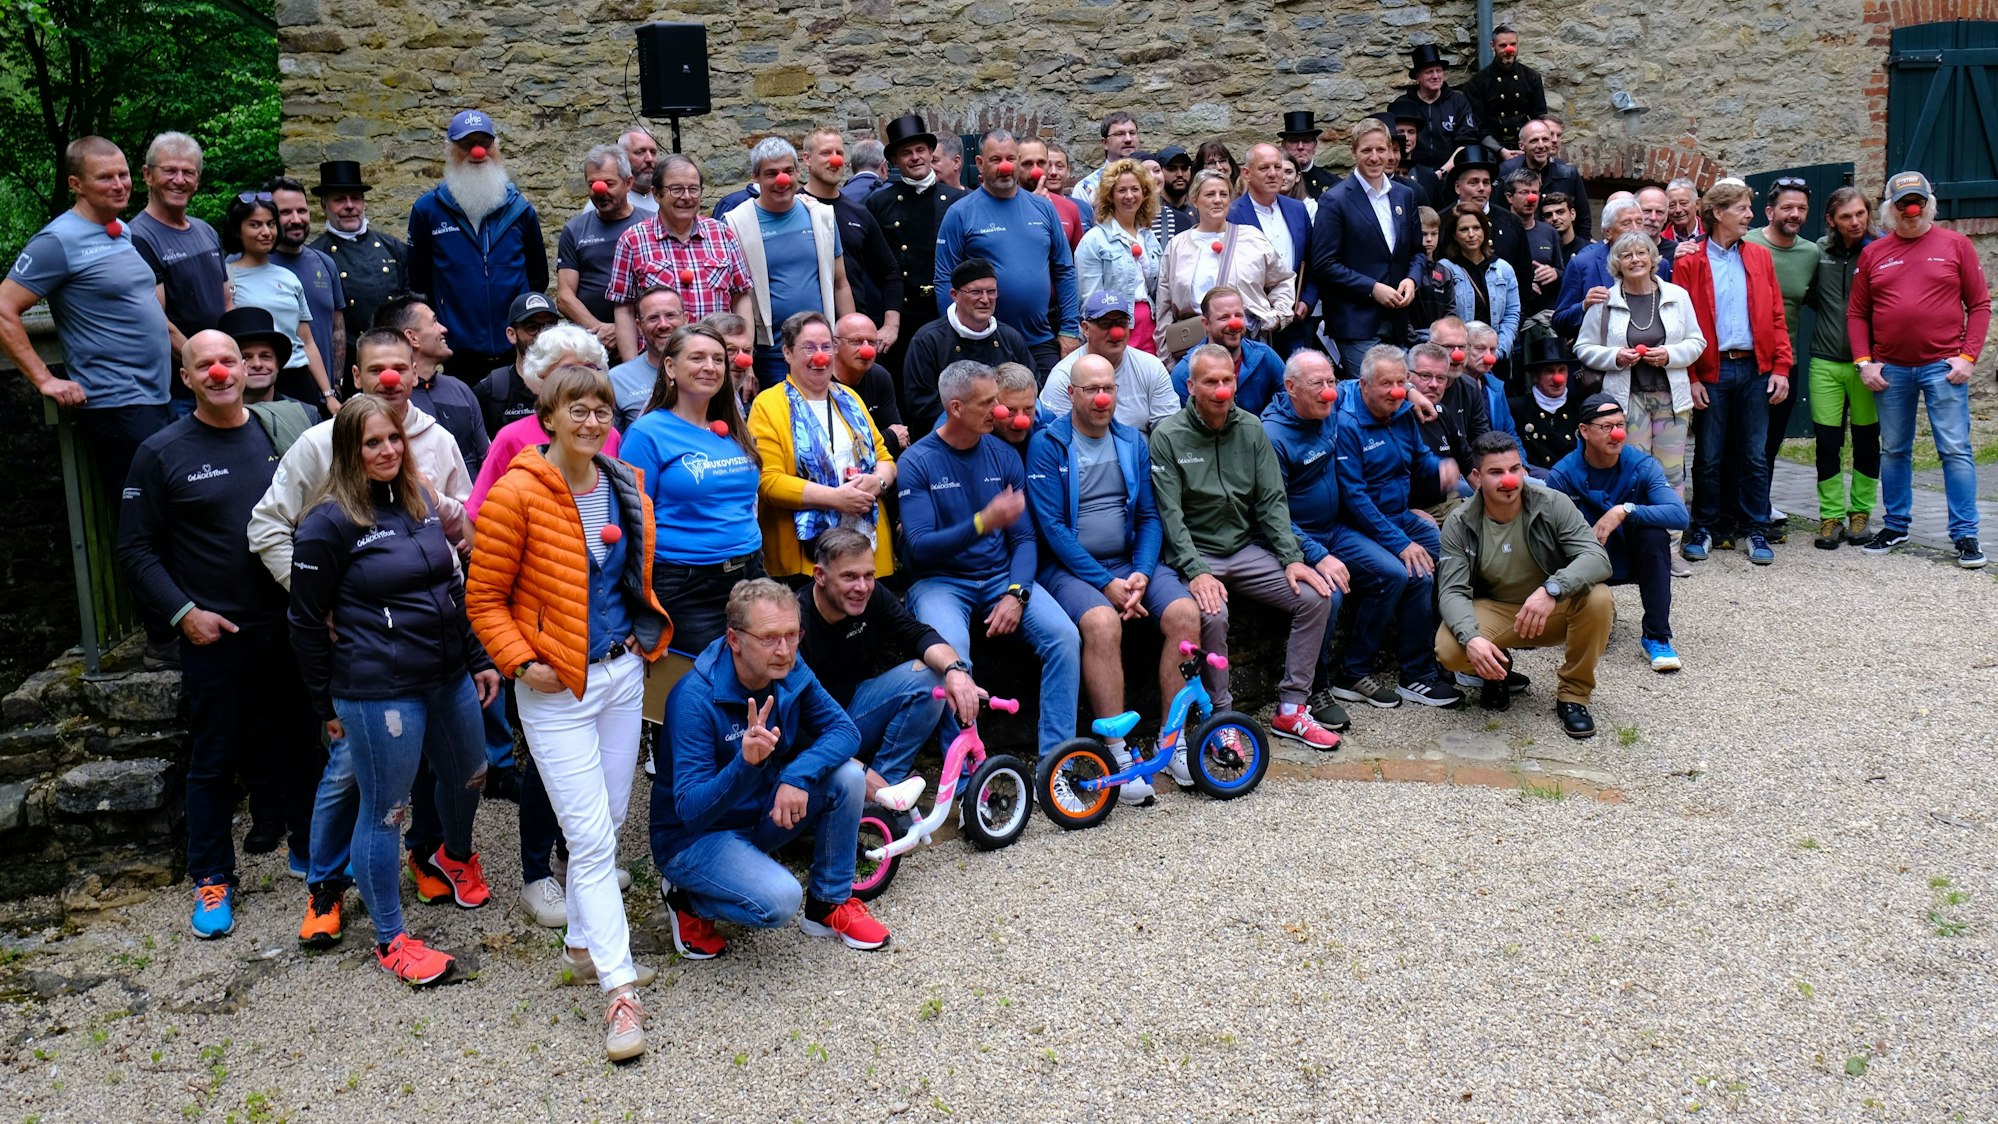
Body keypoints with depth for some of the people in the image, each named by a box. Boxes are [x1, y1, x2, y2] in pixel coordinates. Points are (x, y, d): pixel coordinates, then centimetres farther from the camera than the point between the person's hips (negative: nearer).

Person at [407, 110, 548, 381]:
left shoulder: (519, 208, 8)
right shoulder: (427, 209, 4)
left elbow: (539, 277, 17)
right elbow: (417, 283, 10)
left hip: (517, 355, 1)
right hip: (456, 356, -1)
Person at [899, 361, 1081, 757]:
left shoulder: (1003, 456, 7)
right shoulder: (917, 461, -5)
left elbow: (1024, 537, 5)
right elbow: (920, 546, -13)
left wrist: (1016, 593, -13)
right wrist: (984, 523, -27)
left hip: (1001, 576, 4)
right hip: (940, 580, -3)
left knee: (1064, 635, -22)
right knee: (950, 647, -36)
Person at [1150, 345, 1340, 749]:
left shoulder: (1251, 429, 7)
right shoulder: (1168, 436, -7)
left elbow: (1273, 500, 4)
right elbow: (1170, 514, -13)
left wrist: (1292, 558, -8)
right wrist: (1197, 572, -25)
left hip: (1246, 549, 5)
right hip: (1193, 554, -5)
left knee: (1316, 597, -13)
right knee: (1213, 613, -34)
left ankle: (1290, 709, -2)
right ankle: (1221, 716, -13)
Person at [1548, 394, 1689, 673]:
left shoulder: (1643, 466, -15)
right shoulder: (1562, 476, -15)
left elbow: (1680, 514, -28)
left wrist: (1625, 510, -40)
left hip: (1631, 557, 0)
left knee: (1654, 534, -32)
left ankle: (1656, 637, -22)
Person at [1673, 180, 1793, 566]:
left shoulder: (1760, 258, 10)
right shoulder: (1690, 263, -2)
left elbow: (1775, 316, 9)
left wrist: (1781, 368, 0)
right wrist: (1690, 378, -10)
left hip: (1755, 368, 3)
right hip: (1712, 371, -3)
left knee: (1754, 454, 7)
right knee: (1709, 455, 5)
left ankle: (1756, 531, 15)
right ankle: (1704, 529, 16)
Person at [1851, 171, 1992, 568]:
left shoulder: (1955, 245, 3)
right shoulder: (1874, 253, 7)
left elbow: (1979, 305, 2)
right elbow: (1857, 313, 8)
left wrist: (1967, 356, -7)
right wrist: (1863, 361, -2)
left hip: (1943, 366, -2)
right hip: (1890, 369, 2)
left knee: (1955, 450, -4)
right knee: (1893, 450, 11)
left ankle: (1965, 535, 1)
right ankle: (1896, 525, 23)